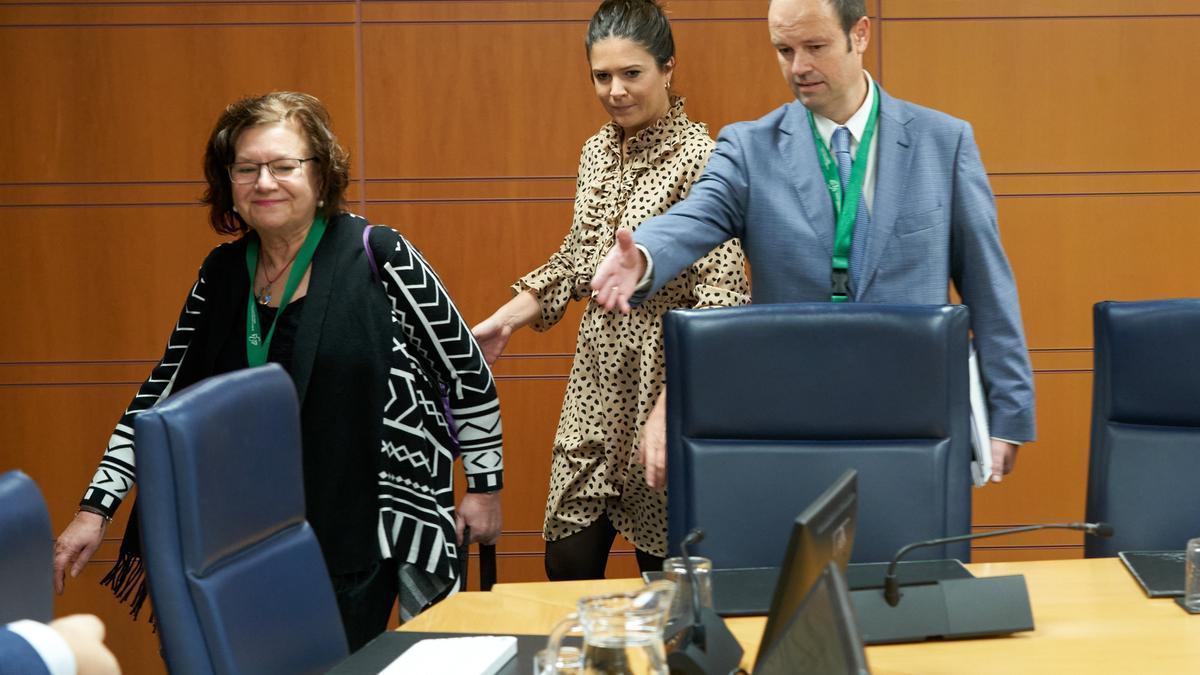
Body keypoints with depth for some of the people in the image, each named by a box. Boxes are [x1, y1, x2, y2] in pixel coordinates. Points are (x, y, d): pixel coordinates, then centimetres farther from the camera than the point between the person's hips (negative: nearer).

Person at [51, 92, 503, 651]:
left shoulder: (378, 256, -9)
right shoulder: (222, 274, 6)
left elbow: (469, 372, -3)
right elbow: (163, 392, 10)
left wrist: (485, 484, 2)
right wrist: (95, 509, 5)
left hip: (361, 539, -5)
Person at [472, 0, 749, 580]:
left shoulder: (699, 157, -15)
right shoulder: (598, 151, 9)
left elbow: (720, 300, -19)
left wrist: (668, 410, -26)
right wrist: (504, 321, 9)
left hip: (666, 381, -6)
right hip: (598, 380, 7)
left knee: (667, 564, 3)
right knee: (567, 562, 8)